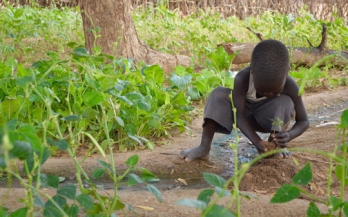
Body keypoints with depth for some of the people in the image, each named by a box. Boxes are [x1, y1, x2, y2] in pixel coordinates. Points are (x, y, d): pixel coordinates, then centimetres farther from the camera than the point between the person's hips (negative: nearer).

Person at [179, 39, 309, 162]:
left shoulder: (290, 86, -29)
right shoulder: (242, 79, -32)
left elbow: (303, 121, -22)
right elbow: (239, 115, -32)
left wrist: (289, 135, -45)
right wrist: (256, 141, -48)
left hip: (269, 120, 0)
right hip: (246, 116, 0)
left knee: (285, 102, -32)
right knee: (218, 94, -26)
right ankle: (204, 148, -31)